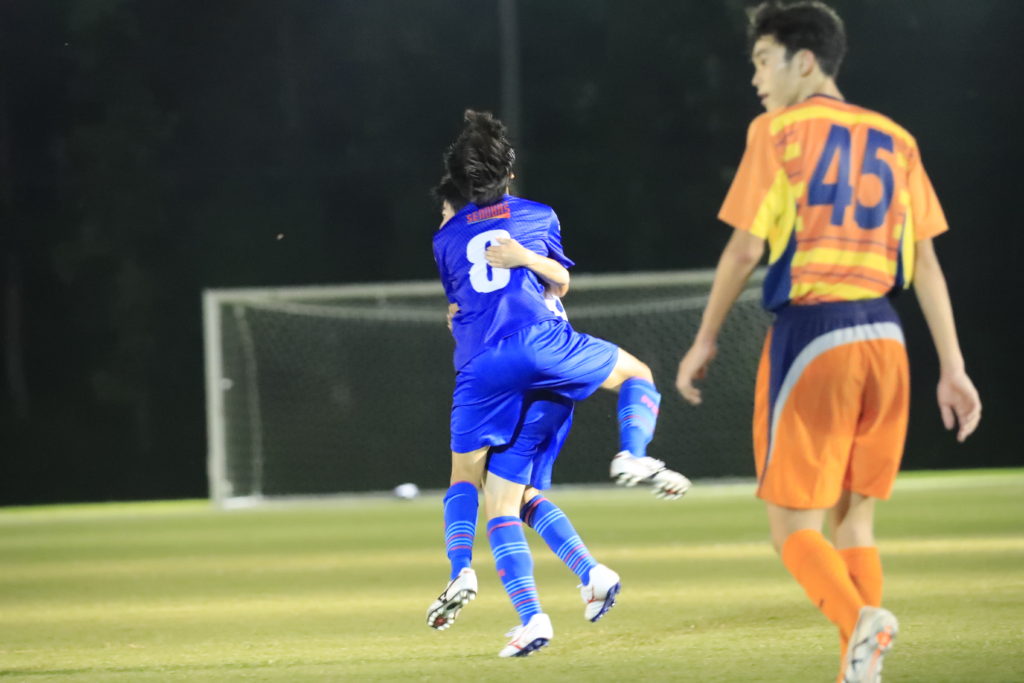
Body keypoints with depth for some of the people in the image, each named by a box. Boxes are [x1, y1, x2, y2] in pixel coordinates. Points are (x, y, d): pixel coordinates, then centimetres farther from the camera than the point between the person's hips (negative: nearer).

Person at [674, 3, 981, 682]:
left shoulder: (778, 131, -2)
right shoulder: (894, 140, 12)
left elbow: (745, 248, -6)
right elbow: (926, 260, 8)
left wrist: (705, 341, 5)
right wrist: (952, 367, 8)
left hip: (810, 333, -5)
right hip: (884, 338, 5)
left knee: (794, 525, 1)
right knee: (854, 519, 14)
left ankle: (860, 621, -28)